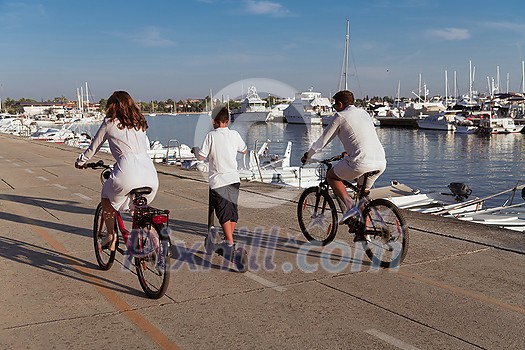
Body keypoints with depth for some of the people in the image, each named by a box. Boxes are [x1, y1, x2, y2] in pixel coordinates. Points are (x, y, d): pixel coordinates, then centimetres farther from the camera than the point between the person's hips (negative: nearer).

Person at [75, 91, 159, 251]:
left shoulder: (109, 123, 10)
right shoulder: (140, 123, 23)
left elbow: (93, 148, 20)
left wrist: (80, 162, 39)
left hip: (128, 172, -5)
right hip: (151, 174, 5)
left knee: (106, 198, 26)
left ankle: (111, 236, 26)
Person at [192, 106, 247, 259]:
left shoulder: (211, 136, -9)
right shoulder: (235, 134, 3)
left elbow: (201, 156, -7)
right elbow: (244, 151, 18)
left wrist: (195, 149, 15)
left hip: (218, 181, -4)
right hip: (234, 179, 4)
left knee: (224, 213, -6)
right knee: (233, 211, 13)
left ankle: (230, 244, -16)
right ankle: (228, 242, 25)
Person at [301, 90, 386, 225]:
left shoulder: (340, 116, 4)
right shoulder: (364, 113, 24)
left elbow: (323, 140, 9)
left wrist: (307, 155, 23)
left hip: (361, 162, -7)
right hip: (381, 163, 7)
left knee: (331, 176, 18)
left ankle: (350, 206, 0)